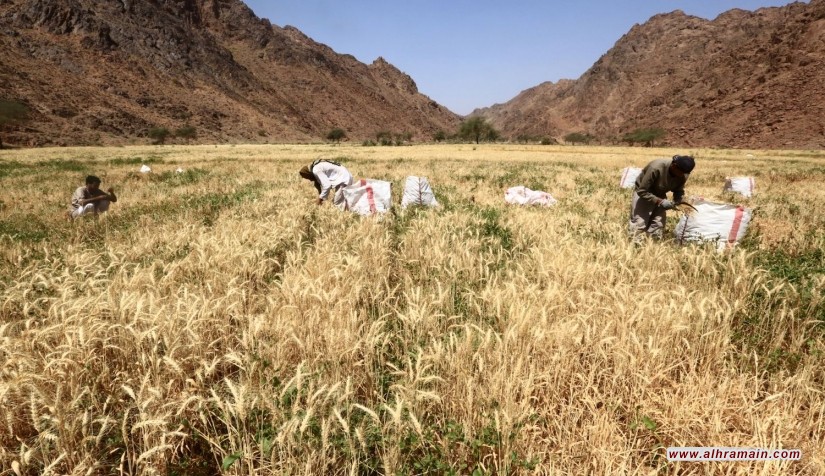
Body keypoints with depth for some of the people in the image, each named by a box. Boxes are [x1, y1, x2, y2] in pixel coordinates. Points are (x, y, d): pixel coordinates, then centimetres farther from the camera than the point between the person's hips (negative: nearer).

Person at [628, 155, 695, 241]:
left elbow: (679, 191, 0)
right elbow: (642, 191, -29)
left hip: (660, 195, 5)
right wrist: (659, 201, -35)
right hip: (643, 193, -5)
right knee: (639, 225, -13)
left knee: (658, 226, 0)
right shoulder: (656, 168, -35)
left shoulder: (683, 175, -17)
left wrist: (675, 202, -22)